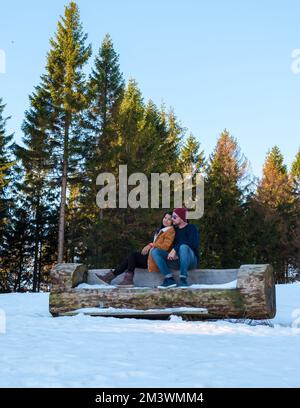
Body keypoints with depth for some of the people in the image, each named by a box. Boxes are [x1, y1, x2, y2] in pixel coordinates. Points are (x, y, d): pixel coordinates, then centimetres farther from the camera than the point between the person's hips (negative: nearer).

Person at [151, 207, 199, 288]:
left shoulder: (191, 228, 0)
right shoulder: (175, 230, 17)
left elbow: (192, 244, -17)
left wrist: (175, 249, -23)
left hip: (191, 260, -5)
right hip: (176, 260, 6)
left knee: (183, 247, -38)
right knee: (154, 251, -14)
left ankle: (183, 279, -35)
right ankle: (169, 279, -27)